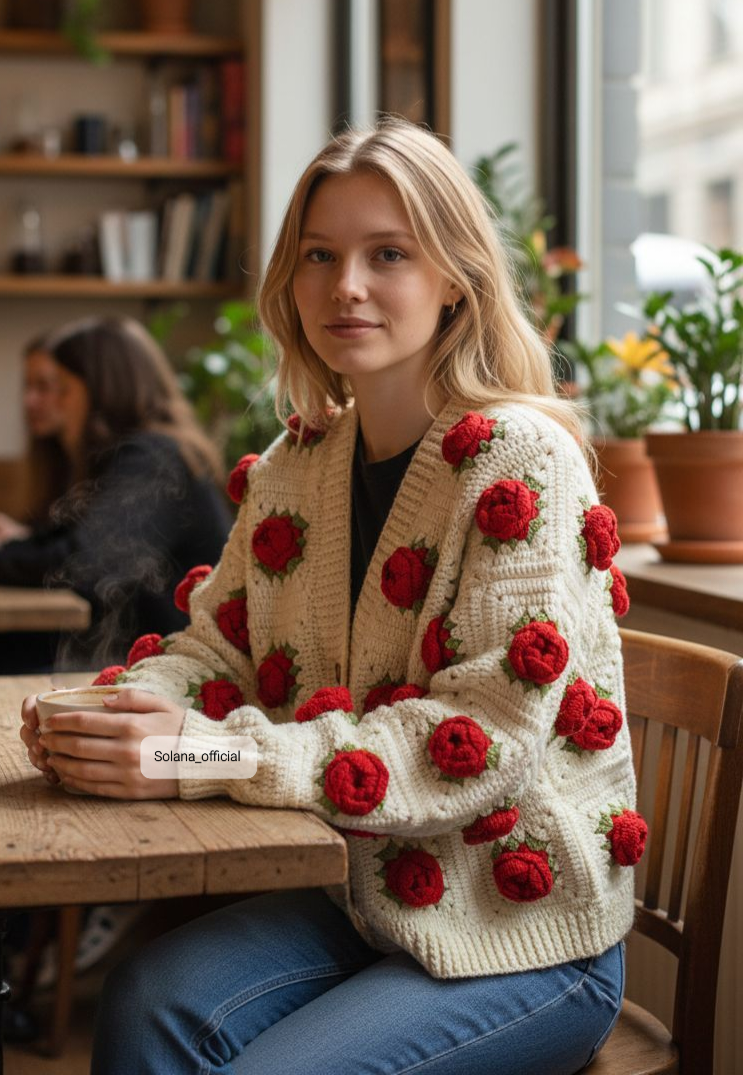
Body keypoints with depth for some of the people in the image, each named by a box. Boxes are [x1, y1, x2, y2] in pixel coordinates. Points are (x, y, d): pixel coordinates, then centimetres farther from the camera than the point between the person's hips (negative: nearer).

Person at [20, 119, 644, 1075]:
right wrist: (115, 718, -15)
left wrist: (210, 753, -29)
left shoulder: (520, 460, -15)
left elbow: (490, 735, -23)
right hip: (362, 902, 5)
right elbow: (220, 647, 10)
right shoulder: (294, 466, 7)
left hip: (527, 937, -5)